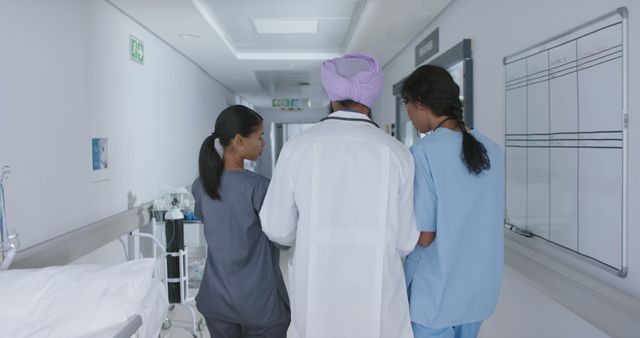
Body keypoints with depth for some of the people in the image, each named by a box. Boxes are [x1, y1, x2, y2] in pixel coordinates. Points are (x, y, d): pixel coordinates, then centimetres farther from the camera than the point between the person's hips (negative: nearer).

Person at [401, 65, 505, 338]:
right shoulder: (491, 149, 0)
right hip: (481, 288, 6)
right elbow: (497, 219, 11)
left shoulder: (424, 152, -19)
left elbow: (423, 237, -18)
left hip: (435, 293, -6)